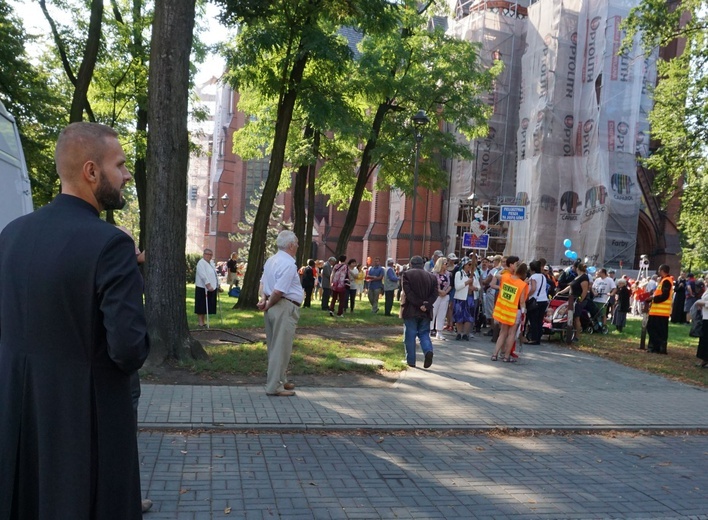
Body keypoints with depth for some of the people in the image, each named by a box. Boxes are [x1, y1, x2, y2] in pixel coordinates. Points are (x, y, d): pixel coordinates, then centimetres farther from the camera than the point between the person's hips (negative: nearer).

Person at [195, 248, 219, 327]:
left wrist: (217, 285, 17)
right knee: (201, 306, -3)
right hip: (203, 288, -8)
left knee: (206, 306, 11)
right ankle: (200, 322, 1)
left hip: (211, 288, 8)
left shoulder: (211, 263, 17)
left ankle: (202, 320, 18)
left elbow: (215, 275, 22)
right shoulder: (201, 263, -11)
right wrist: (208, 286, -29)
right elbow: (203, 276, -22)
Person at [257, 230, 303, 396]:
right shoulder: (289, 264, -18)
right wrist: (268, 306, -9)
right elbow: (278, 291, -23)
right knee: (281, 348, -3)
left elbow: (263, 282, 16)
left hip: (273, 307, 10)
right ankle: (275, 387, 2)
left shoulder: (271, 260, 11)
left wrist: (264, 298, 2)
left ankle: (280, 380, 29)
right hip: (285, 308, -10)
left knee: (275, 346, 17)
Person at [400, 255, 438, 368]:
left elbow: (408, 292, -12)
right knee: (424, 333, 13)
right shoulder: (431, 277, 11)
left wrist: (419, 304, -14)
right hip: (425, 312, 3)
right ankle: (428, 351, -13)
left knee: (410, 336, 4)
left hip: (410, 310, -3)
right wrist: (426, 305, -11)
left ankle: (411, 360, 6)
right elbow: (435, 293, -1)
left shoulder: (406, 274, 0)